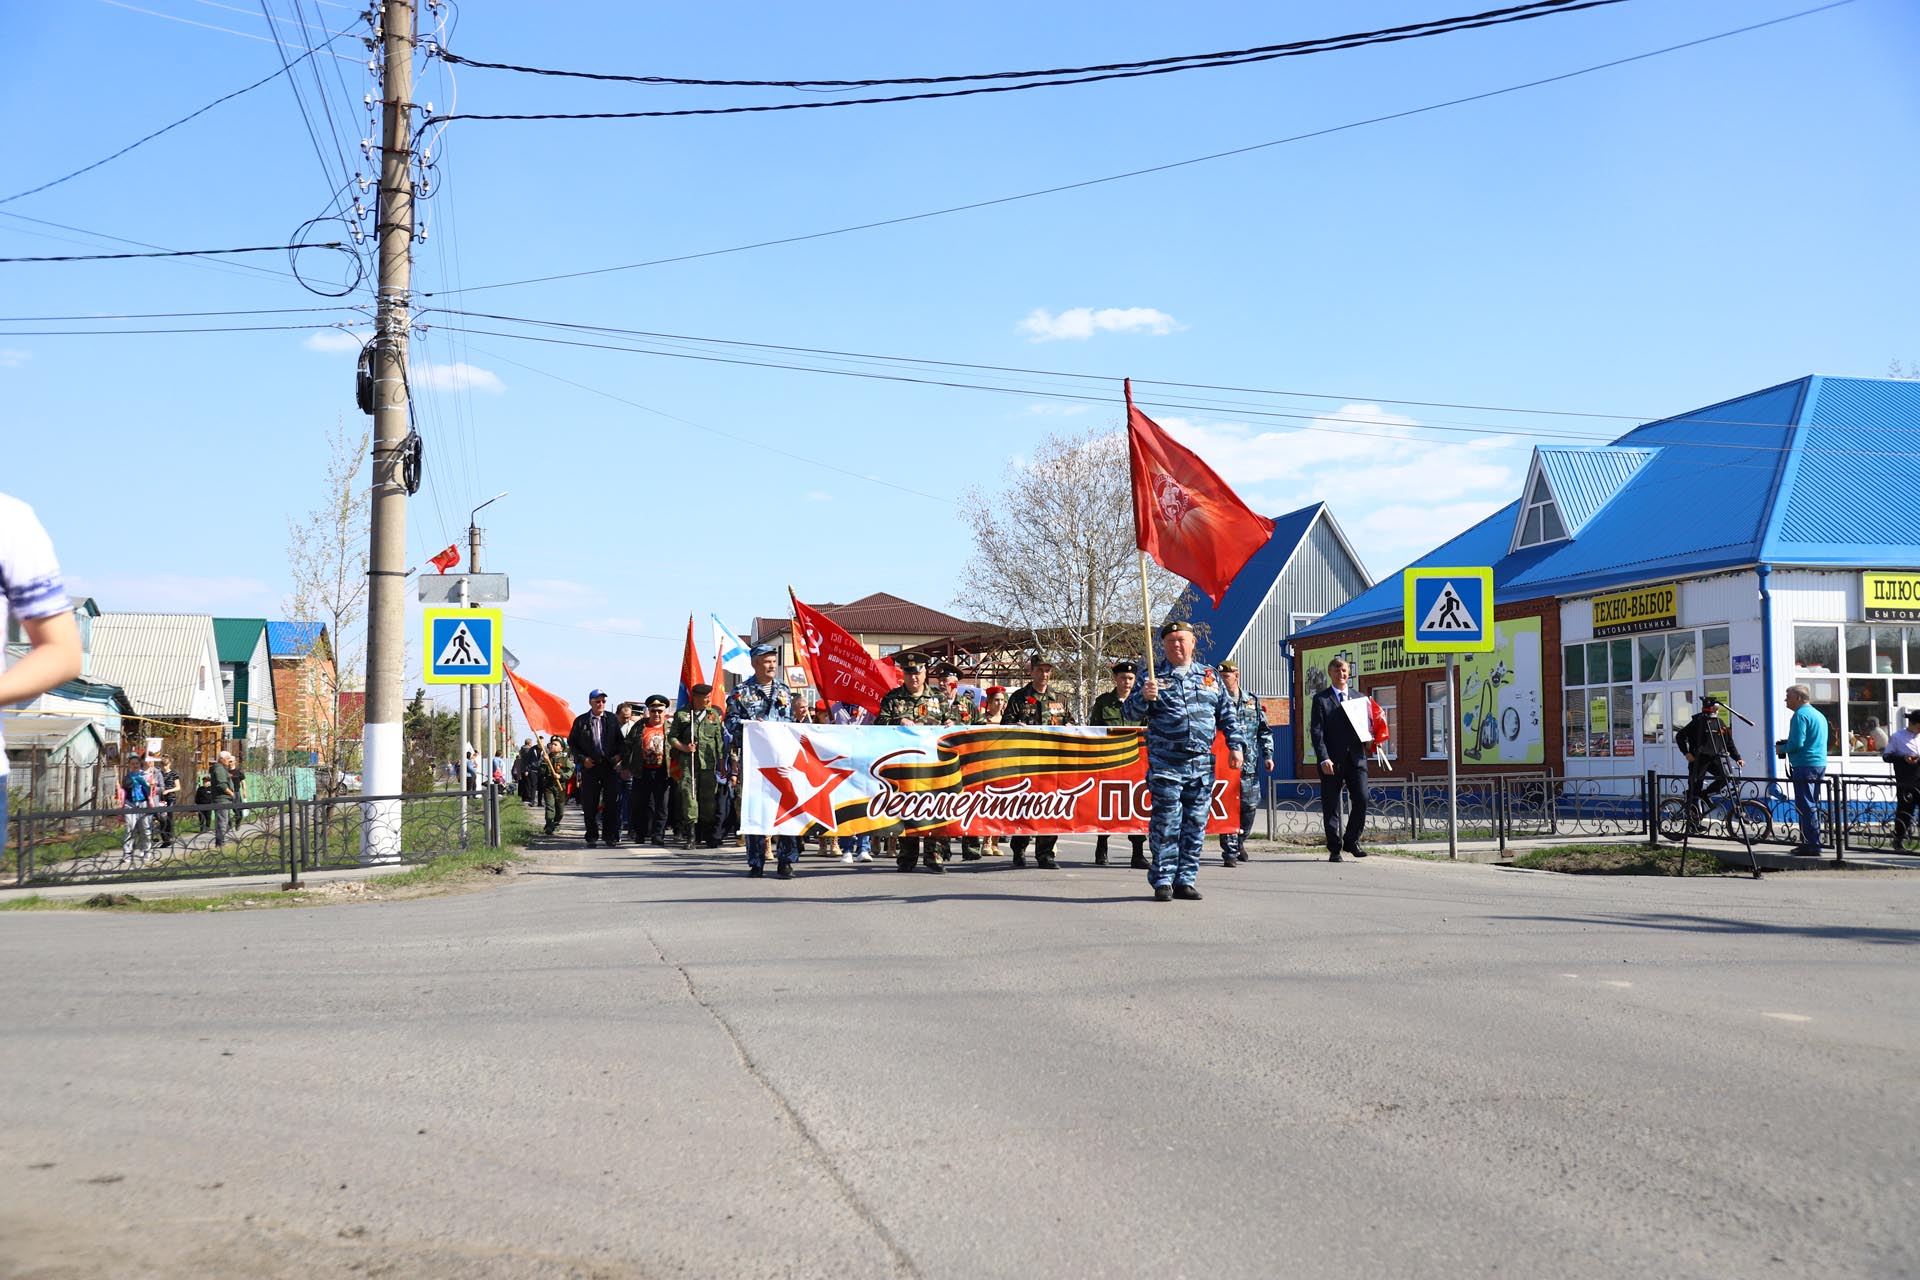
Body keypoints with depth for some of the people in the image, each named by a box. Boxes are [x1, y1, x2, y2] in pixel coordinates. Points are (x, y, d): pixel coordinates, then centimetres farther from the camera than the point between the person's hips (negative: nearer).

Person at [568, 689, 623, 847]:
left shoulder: (612, 719, 8)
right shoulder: (581, 721, 3)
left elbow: (620, 740, 14)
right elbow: (571, 742, 6)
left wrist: (618, 755, -2)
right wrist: (582, 758, -5)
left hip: (610, 765, 1)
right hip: (589, 767, -1)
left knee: (612, 803, -1)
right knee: (590, 804, 2)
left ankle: (611, 836, 7)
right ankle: (592, 837, 11)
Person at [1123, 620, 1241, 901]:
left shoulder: (1209, 676, 13)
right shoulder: (1154, 678, 5)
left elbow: (1226, 713, 17)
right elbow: (1131, 711, 0)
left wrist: (1235, 746, 9)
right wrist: (1144, 697, -20)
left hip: (1202, 763, 3)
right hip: (1165, 763, -3)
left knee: (1195, 823, 5)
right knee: (1165, 823, -4)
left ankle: (1186, 880, 13)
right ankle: (1162, 880, 1)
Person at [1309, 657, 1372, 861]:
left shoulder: (1357, 697, 16)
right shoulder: (1321, 699, 2)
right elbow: (1317, 731, -5)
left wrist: (1368, 741, -1)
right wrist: (1324, 759, -14)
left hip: (1356, 758, 3)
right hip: (1332, 760, -3)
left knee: (1361, 799, -9)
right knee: (1331, 806, 1)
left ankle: (1352, 840, 9)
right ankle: (1334, 849, 11)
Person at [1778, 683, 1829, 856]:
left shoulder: (1800, 715, -12)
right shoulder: (1819, 715, 19)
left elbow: (1796, 744, -20)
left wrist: (1781, 749, -3)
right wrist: (1787, 744, 21)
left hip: (1804, 766, -10)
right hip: (1820, 764, 10)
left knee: (1806, 806, -8)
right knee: (1812, 805, 15)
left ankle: (1811, 845, -9)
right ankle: (1808, 842, 20)